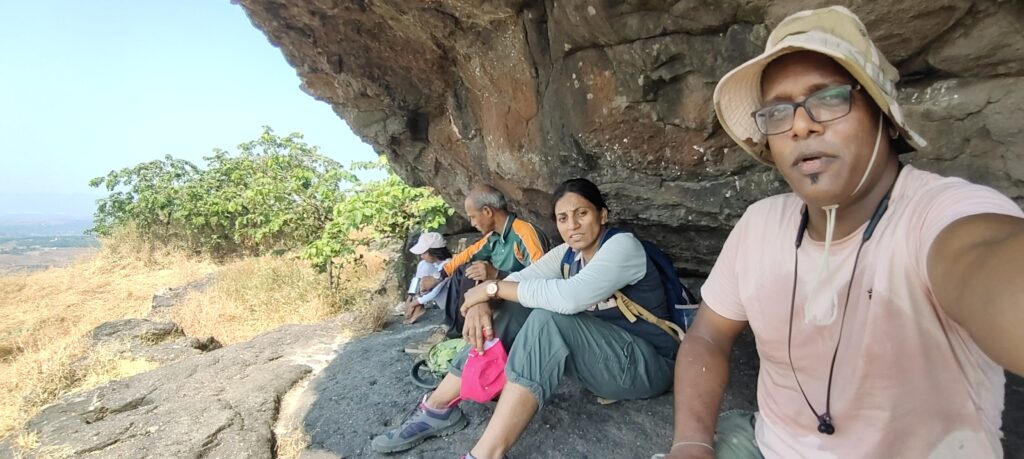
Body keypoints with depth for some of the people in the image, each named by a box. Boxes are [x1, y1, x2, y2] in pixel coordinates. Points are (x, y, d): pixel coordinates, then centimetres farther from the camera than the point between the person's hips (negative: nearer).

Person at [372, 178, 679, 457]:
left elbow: (569, 297, -34)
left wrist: (493, 288, -26)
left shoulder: (623, 245, -18)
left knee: (548, 319, -33)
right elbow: (517, 280, -1)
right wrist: (482, 303, -24)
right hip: (596, 357, 7)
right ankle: (437, 410, -6)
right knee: (507, 311, -8)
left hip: (645, 365, -7)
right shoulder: (567, 254, 5)